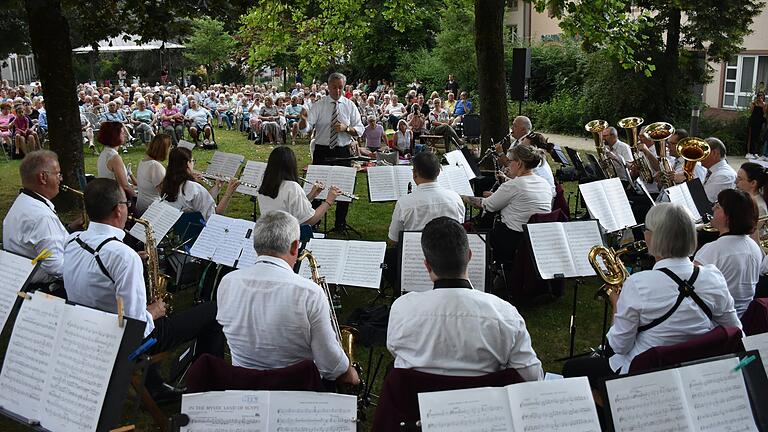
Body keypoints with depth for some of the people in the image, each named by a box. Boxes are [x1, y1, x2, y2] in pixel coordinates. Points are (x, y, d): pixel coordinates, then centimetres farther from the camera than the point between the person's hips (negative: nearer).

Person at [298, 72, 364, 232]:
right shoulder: (318, 105, -1)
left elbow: (360, 130, 1)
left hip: (343, 152, 1)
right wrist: (303, 121, -36)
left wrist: (346, 128, -18)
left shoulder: (350, 106, 4)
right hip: (322, 151, -1)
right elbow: (305, 128, -12)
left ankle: (340, 223, 21)